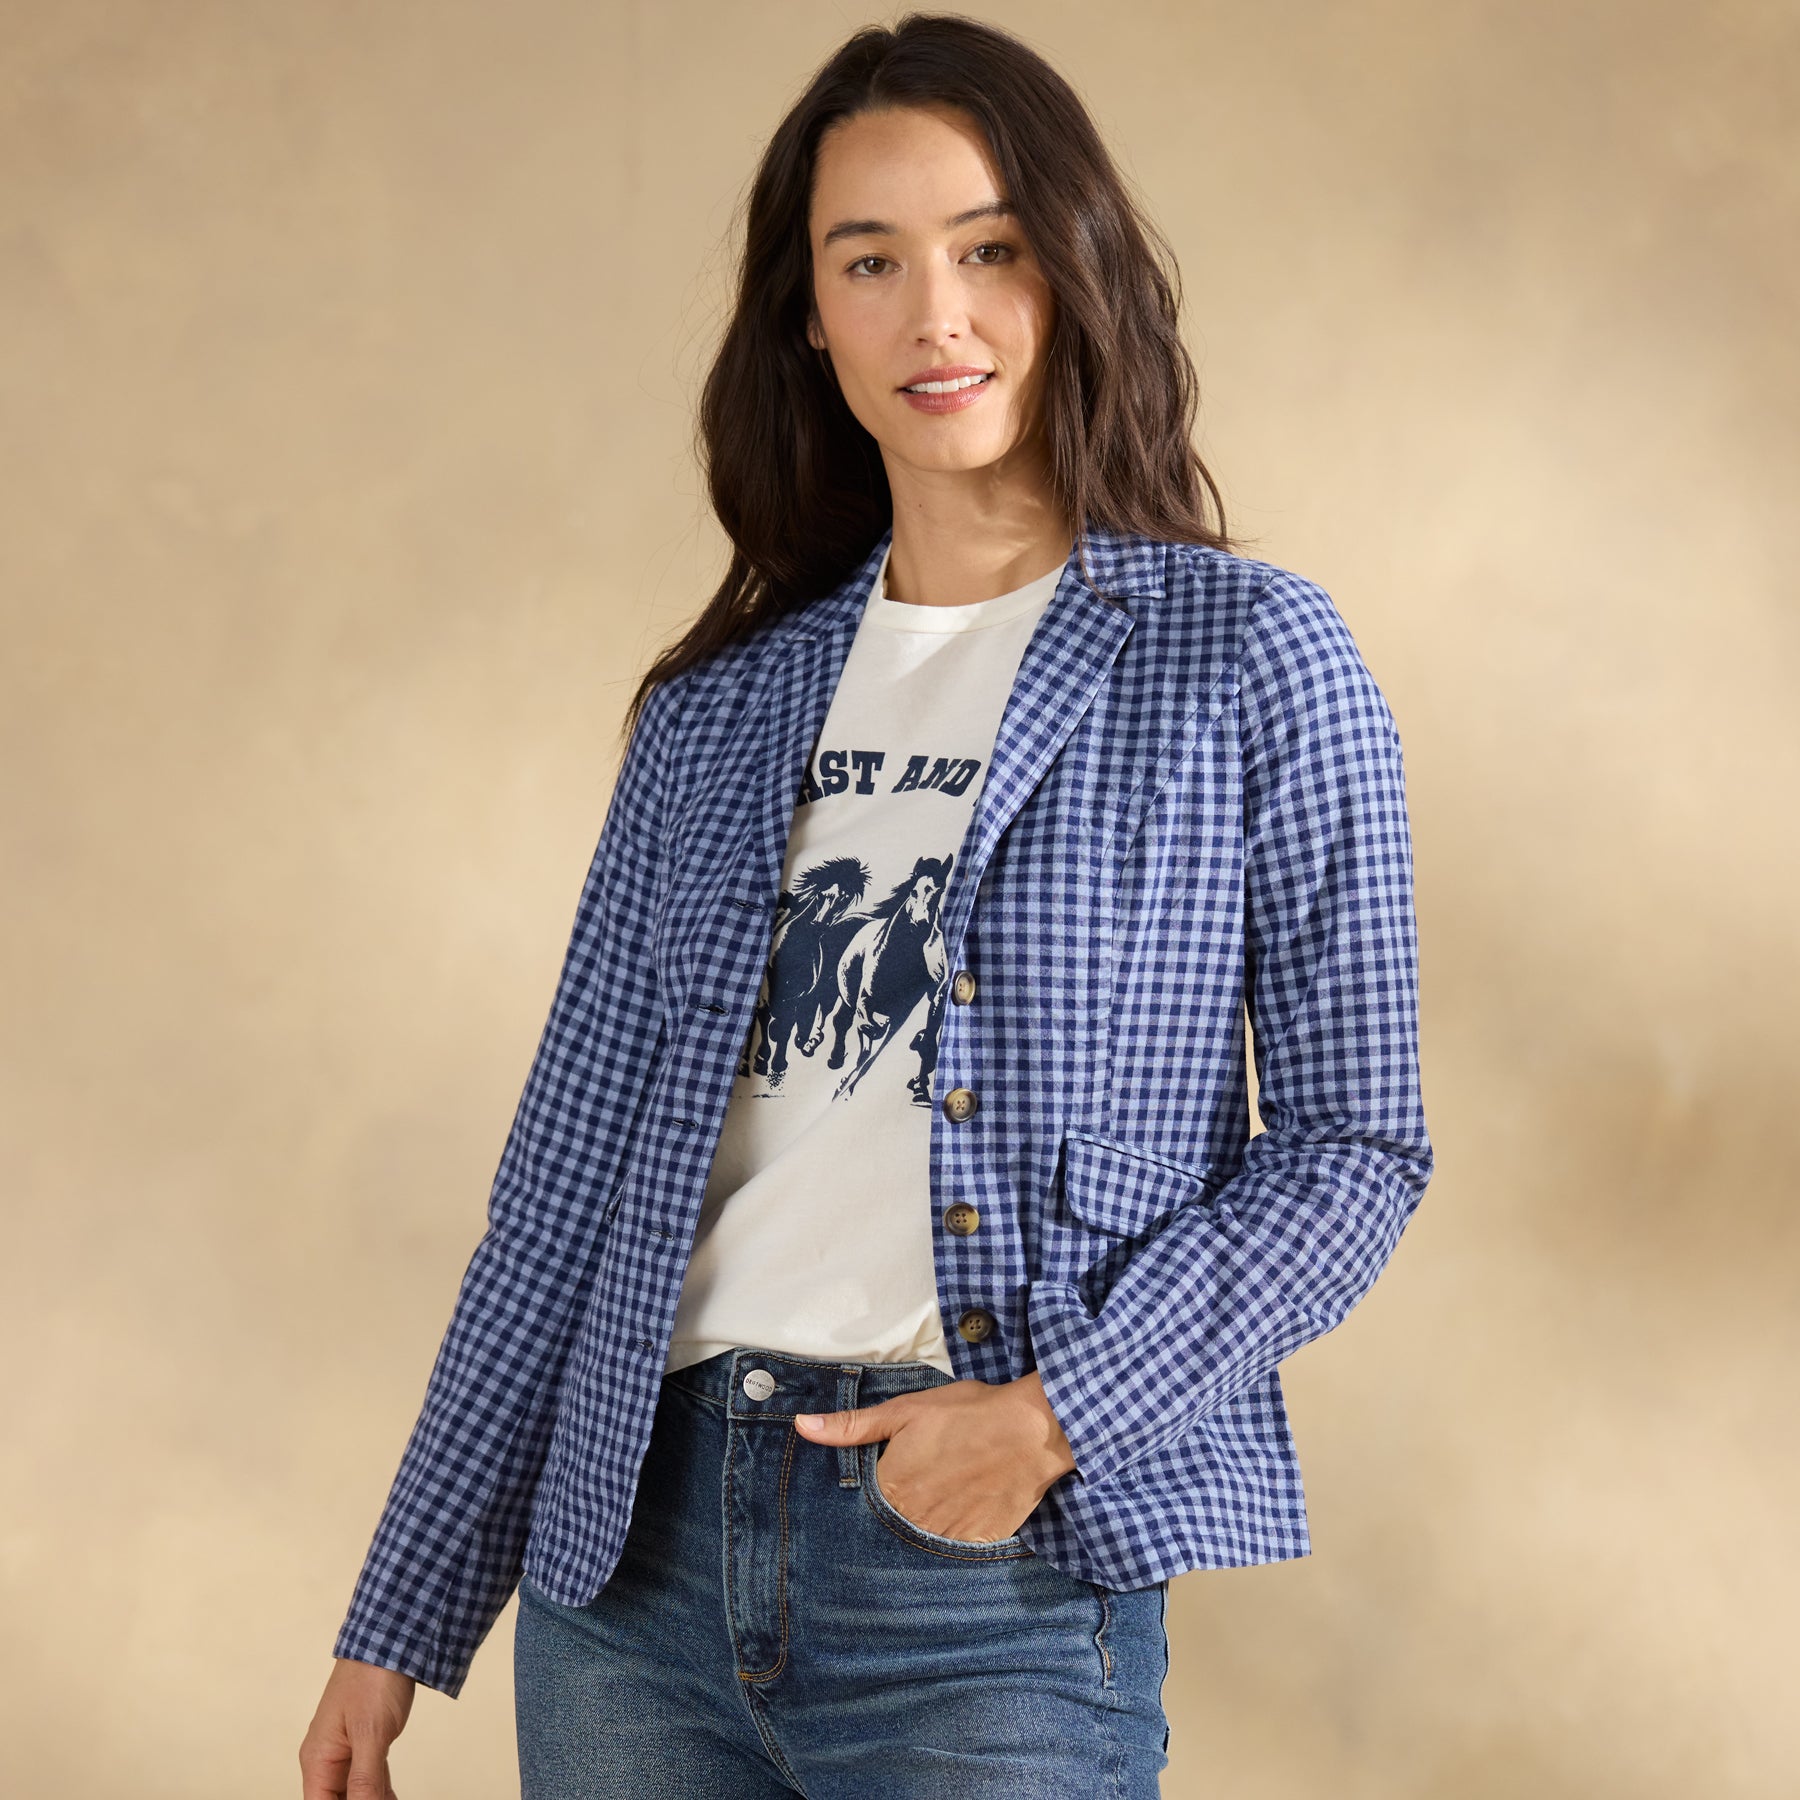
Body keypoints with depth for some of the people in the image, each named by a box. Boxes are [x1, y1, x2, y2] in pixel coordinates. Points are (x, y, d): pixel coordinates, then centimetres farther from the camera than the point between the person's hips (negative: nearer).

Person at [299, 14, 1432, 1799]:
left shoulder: (1243, 655, 0)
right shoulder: (722, 704, 10)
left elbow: (1350, 1146, -2)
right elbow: (574, 1162, 11)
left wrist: (1056, 1416, -15)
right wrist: (402, 1619, 10)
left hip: (992, 1586, -3)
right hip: (636, 1545, 4)